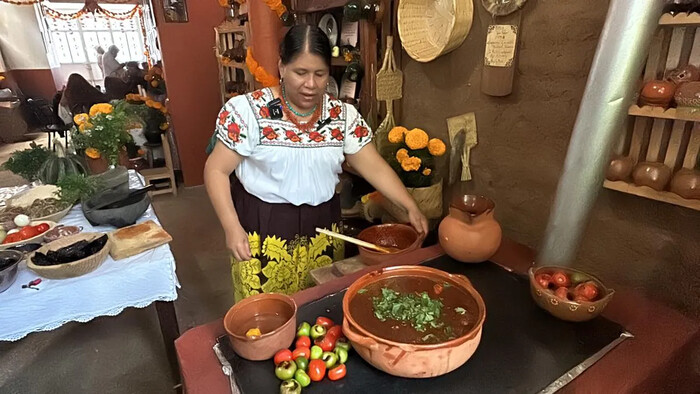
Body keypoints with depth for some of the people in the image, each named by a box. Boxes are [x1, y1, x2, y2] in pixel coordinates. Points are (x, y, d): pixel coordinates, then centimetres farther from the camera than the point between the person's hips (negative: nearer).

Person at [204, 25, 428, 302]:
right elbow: (216, 170, -8)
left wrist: (411, 208, -11)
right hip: (263, 231, -2)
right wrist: (232, 227, -18)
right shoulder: (249, 110, -11)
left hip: (321, 230, 3)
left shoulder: (344, 116, -2)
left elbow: (375, 168, -1)